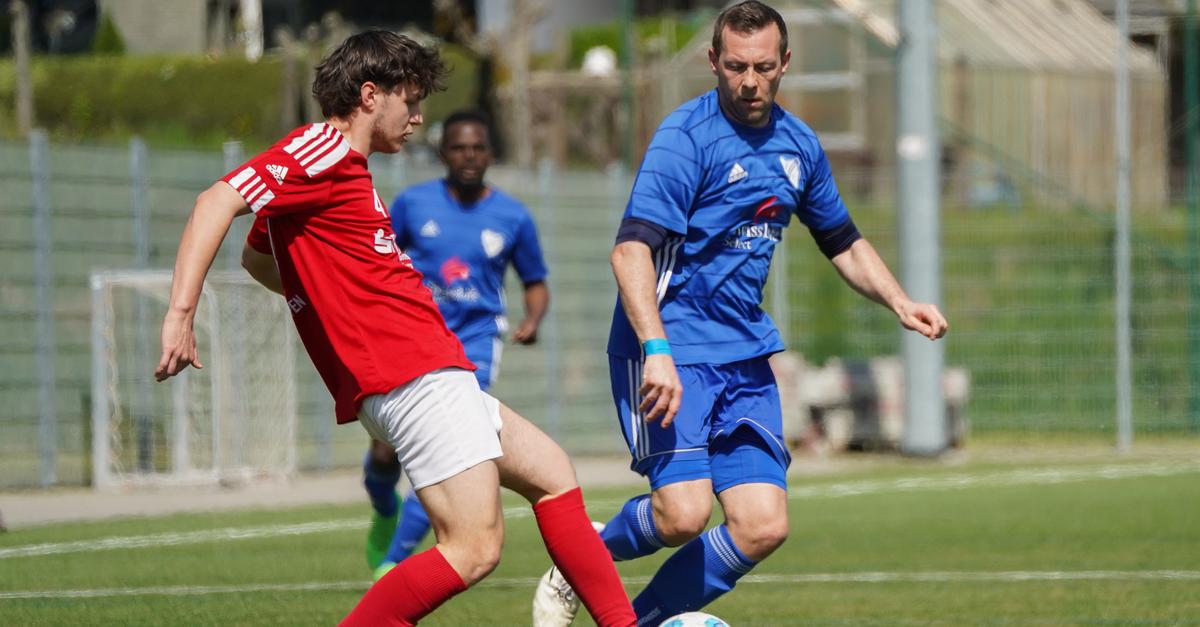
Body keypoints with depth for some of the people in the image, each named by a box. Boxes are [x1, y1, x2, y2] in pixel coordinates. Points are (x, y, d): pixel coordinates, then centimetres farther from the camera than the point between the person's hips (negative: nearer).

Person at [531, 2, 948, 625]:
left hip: (744, 354, 7)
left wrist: (899, 302, 9)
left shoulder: (798, 145, 10)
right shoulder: (686, 138, -13)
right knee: (683, 514, -21)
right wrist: (656, 351, -34)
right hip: (670, 350, -7)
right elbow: (631, 250, -23)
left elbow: (844, 242, 26)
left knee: (763, 527, -5)